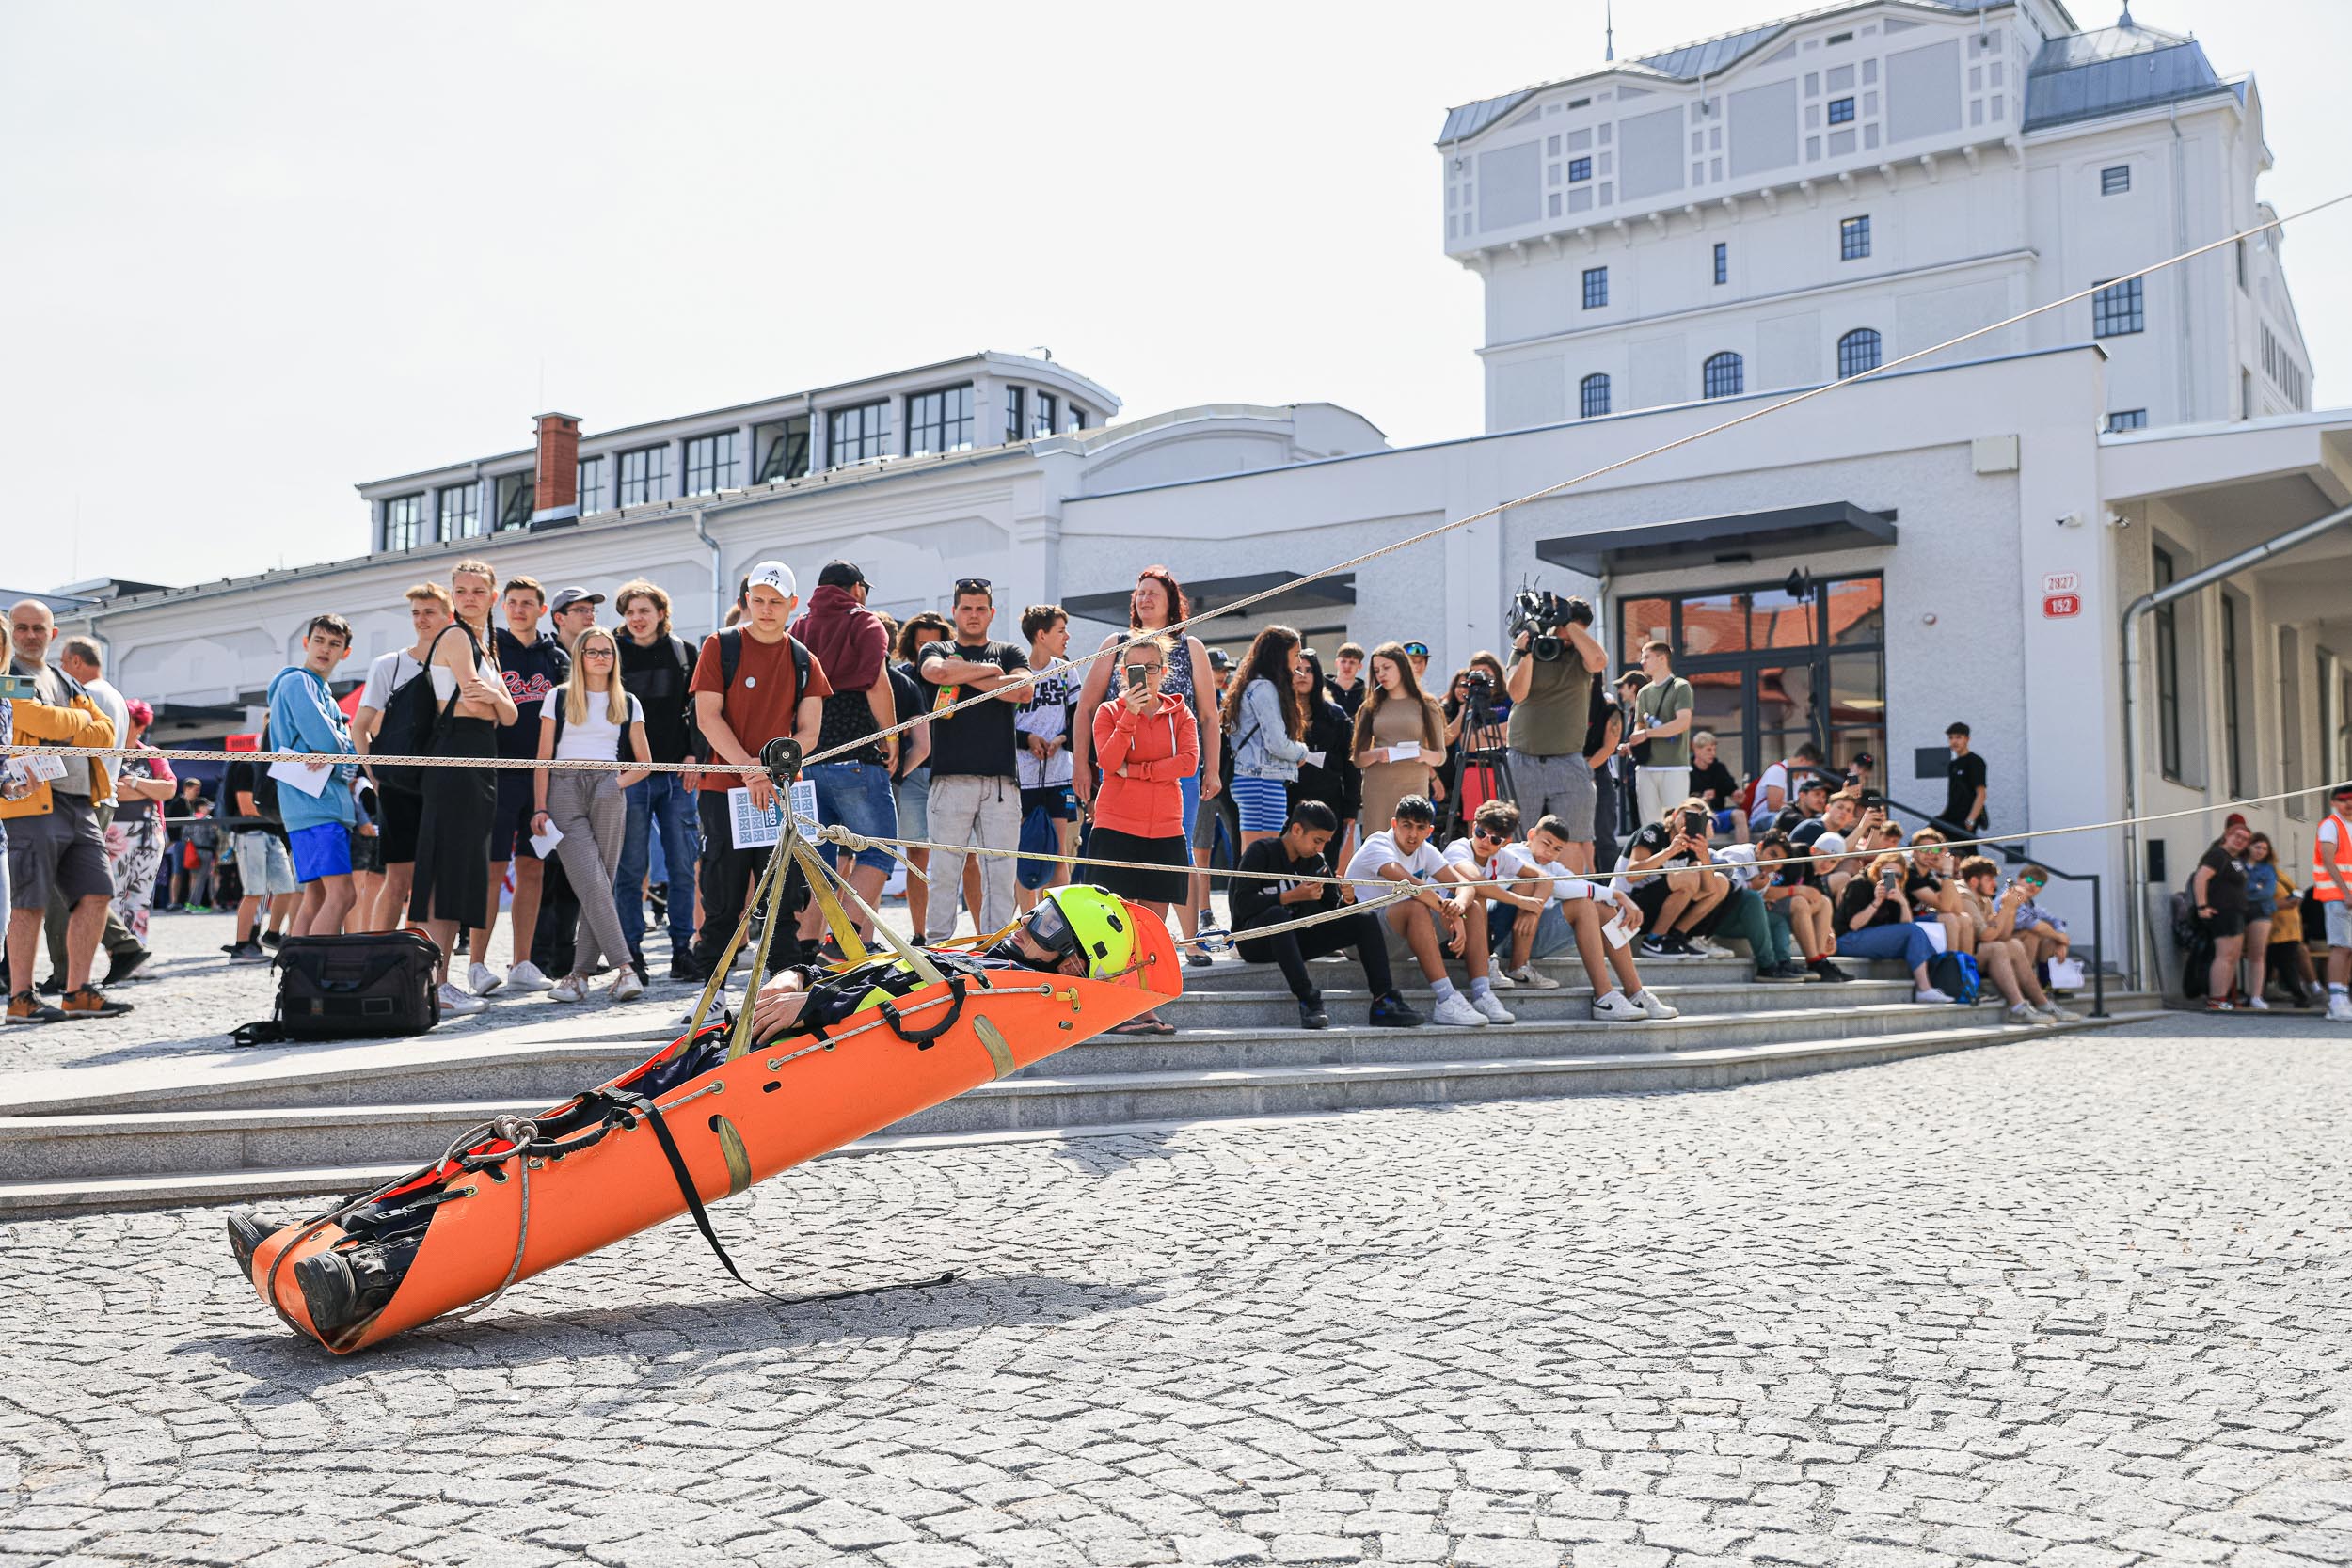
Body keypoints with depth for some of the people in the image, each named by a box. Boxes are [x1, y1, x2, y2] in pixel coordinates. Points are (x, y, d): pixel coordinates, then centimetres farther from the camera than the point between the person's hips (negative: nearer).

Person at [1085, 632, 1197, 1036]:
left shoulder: (1179, 713, 8)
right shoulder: (1109, 712, 3)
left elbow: (1188, 762, -7)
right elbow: (1108, 762, -13)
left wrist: (1135, 770, -11)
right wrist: (1130, 714, -19)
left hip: (1165, 831, 3)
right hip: (1116, 828, -3)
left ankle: (1146, 1008, 8)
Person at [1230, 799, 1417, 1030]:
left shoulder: (1317, 862, 10)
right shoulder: (1261, 852, -9)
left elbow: (1331, 910, 9)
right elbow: (1242, 905, -20)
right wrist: (1293, 896, -23)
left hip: (1296, 939, 6)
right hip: (1254, 939, -6)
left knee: (1365, 921, -11)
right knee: (1276, 914, -41)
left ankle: (1383, 1003, -21)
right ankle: (1308, 1001, -43)